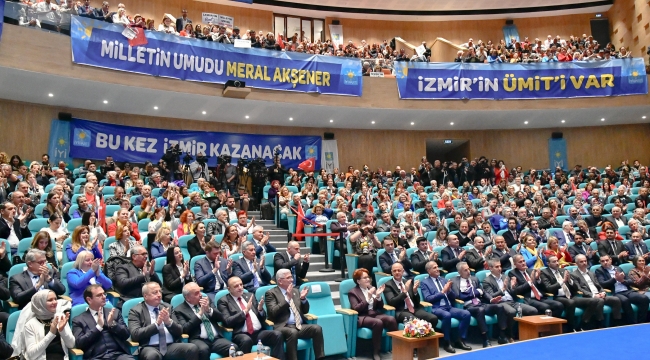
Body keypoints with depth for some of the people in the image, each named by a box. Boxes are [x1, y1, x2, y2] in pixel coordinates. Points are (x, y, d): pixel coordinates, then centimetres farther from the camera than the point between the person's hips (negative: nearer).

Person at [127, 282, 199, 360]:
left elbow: (179, 331, 11)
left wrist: (169, 322, -8)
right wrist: (156, 324, -16)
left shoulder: (168, 307, 16)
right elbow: (135, 334, -8)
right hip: (150, 348, -4)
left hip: (171, 346, 4)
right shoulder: (136, 311, 6)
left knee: (192, 348, -24)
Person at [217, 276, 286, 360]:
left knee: (278, 335, -22)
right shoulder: (223, 301, 5)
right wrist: (245, 311, -16)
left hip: (259, 332, 4)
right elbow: (227, 322, -10)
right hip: (241, 334, -4)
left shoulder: (250, 295, 17)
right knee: (246, 340, -38)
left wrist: (260, 309, -3)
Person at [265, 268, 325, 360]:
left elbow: (305, 311, 19)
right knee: (293, 332, -37)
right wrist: (287, 298, -17)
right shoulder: (271, 293, 2)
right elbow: (273, 312, -13)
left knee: (317, 328, -21)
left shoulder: (295, 291, 20)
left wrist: (303, 298, -1)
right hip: (283, 327, -5)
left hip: (300, 326, 6)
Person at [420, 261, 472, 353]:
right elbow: (427, 299, -10)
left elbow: (452, 297, 19)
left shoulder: (443, 279, 20)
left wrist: (449, 290, -3)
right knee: (447, 315, -37)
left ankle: (460, 341, -7)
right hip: (436, 308, -6)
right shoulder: (424, 282, 4)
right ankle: (447, 343, -19)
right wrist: (442, 292, -11)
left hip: (449, 307, 6)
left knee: (467, 314, -18)